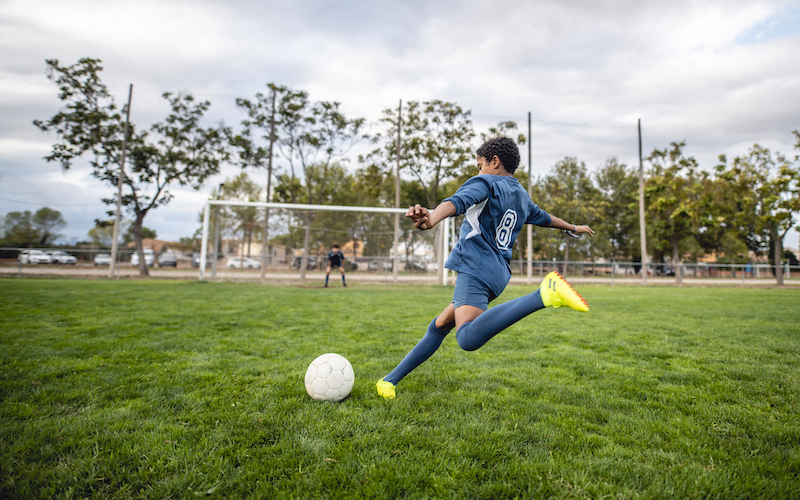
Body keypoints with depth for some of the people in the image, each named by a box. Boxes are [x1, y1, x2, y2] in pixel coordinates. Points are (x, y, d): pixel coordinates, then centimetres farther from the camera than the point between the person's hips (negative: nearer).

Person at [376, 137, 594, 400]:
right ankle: (390, 380, 24)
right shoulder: (522, 197, 25)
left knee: (469, 338, -34)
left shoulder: (485, 183, 2)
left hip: (476, 267, -10)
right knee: (438, 327, 17)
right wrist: (574, 228, 63)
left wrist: (432, 218, -40)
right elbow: (545, 218, 43)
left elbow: (458, 201, -20)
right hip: (498, 273, 10)